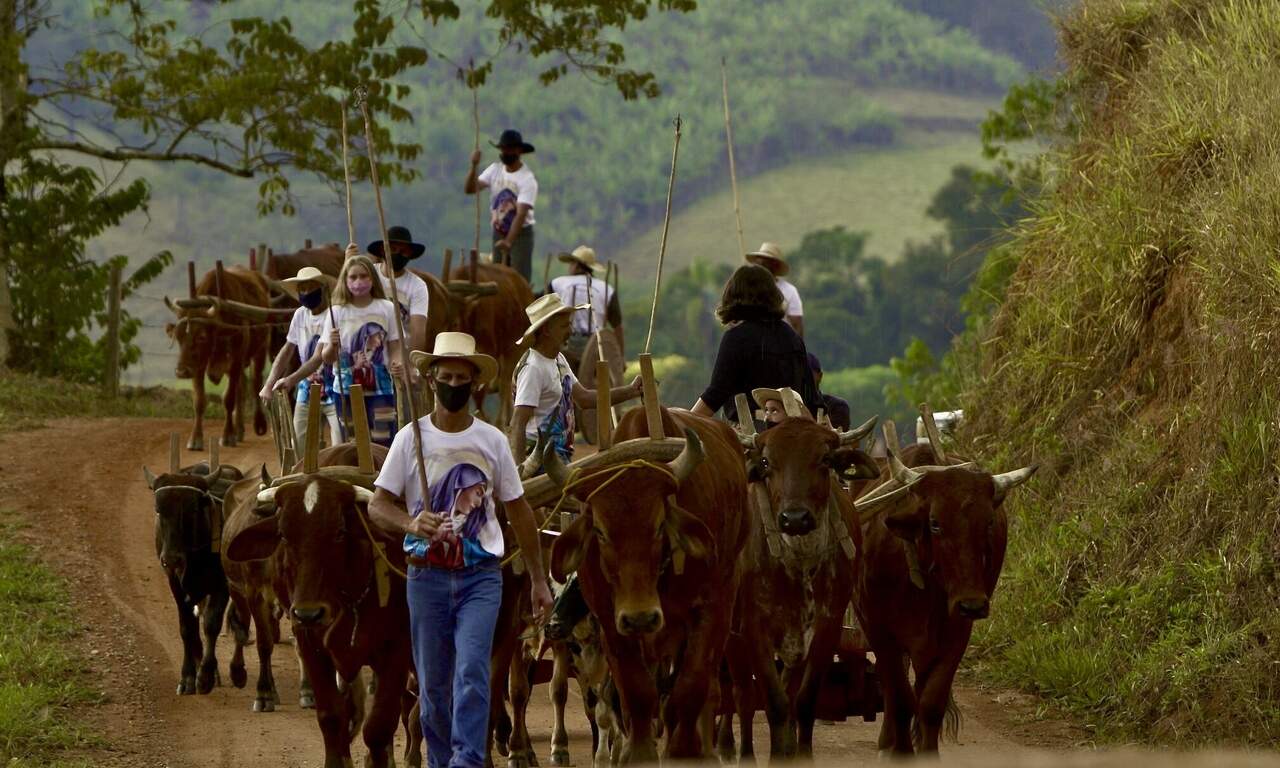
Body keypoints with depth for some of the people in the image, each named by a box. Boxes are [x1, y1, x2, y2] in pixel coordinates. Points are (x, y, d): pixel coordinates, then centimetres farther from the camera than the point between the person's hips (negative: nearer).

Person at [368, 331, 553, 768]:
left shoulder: (492, 441, 6)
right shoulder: (411, 439, 2)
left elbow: (519, 511, 12)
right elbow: (377, 506, -1)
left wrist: (538, 580, 10)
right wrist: (411, 524, -24)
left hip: (481, 576, 0)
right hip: (427, 575, 0)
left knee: (472, 672, -16)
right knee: (432, 683, 5)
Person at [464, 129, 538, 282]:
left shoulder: (527, 179, -16)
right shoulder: (495, 170, 1)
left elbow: (521, 214, -24)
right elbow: (469, 189, -4)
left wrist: (509, 241, -35)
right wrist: (474, 166, -20)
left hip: (521, 233, -6)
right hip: (499, 233, 6)